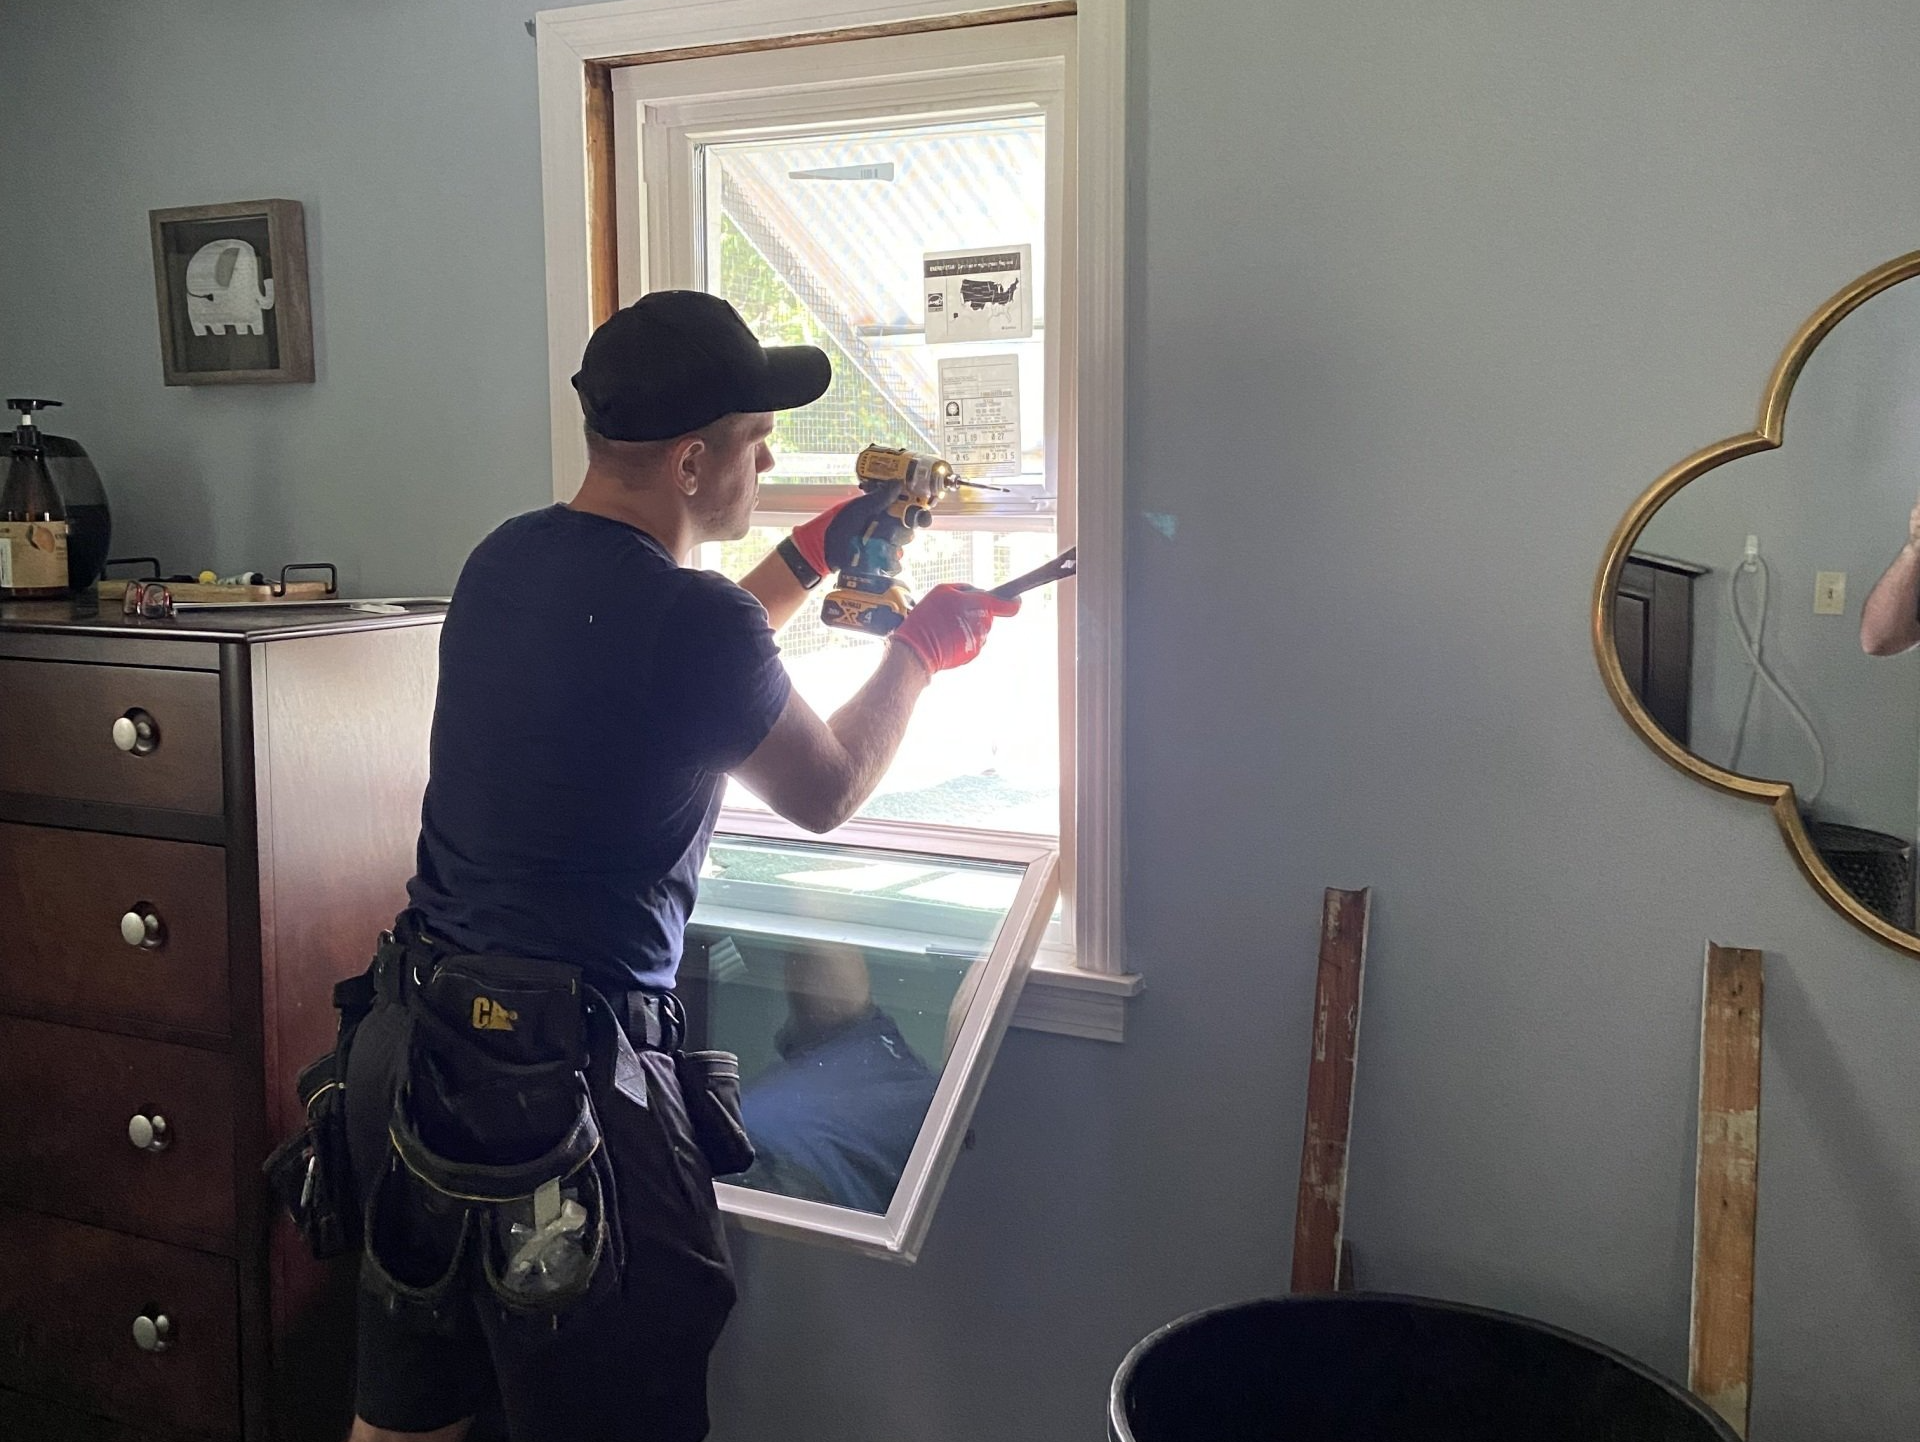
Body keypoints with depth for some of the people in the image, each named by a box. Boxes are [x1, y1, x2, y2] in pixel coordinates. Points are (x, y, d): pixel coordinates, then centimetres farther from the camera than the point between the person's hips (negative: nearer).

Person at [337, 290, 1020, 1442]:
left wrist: (812, 558, 20)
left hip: (412, 1036, 9)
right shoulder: (689, 621, -19)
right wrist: (920, 650, 14)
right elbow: (826, 794, -1)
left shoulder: (508, 561, 4)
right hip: (554, 1076, -8)